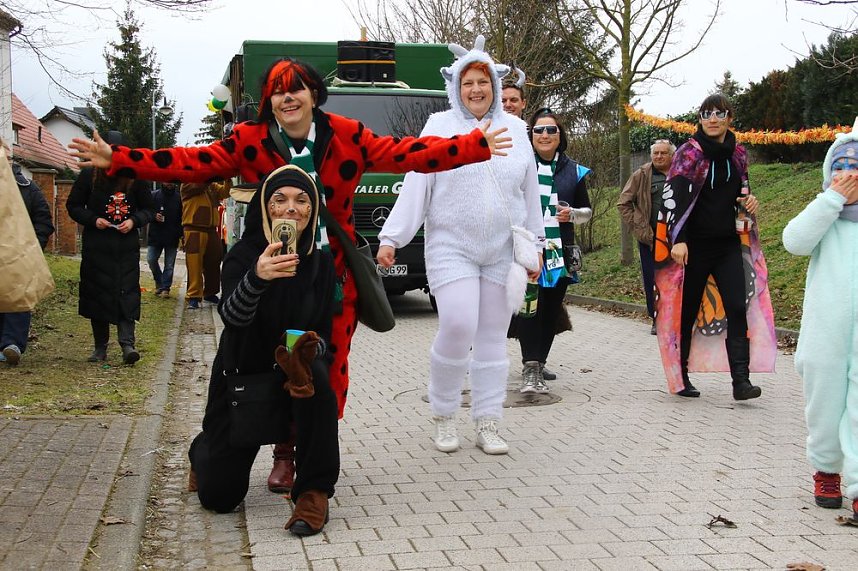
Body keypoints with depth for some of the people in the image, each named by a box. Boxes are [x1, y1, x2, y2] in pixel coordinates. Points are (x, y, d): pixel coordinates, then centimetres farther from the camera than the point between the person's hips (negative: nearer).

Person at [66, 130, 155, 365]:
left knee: (127, 292, -10)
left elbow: (149, 209, 9)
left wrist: (134, 221, -10)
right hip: (96, 247, 1)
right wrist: (93, 220, -10)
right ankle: (100, 347, 12)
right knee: (97, 293, 3)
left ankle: (127, 342, -15)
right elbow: (73, 205, 7)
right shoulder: (89, 175, 0)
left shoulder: (135, 177, 1)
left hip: (127, 246, 0)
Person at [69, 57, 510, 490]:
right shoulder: (249, 141, -2)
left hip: (334, 272, 0)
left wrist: (475, 145, -8)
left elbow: (404, 155, -2)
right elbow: (192, 163, -5)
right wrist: (116, 160, -13)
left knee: (330, 364, 1)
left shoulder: (347, 137, -2)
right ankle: (284, 453, 23)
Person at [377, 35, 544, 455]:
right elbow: (414, 187, -3)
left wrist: (535, 245, 13)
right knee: (457, 327, -14)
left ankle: (487, 425, 13)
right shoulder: (439, 127, 1)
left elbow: (530, 191, 14)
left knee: (493, 337, 5)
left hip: (503, 251, 3)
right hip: (452, 248, -3)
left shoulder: (515, 129, 9)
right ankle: (442, 416, 7)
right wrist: (391, 237, -9)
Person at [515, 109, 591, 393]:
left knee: (552, 307, 6)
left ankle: (538, 364, 19)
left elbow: (587, 210, 18)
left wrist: (572, 214, -2)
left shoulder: (573, 171, 11)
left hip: (559, 251, 3)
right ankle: (530, 369, -18)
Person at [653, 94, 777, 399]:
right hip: (694, 245, -4)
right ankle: (681, 377, 16)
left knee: (738, 308, -9)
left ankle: (741, 380, -11)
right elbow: (674, 198, -14)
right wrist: (678, 240, -26)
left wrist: (749, 202, 0)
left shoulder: (738, 155, 10)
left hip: (729, 244, 4)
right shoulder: (689, 153, -5)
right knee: (687, 310, 4)